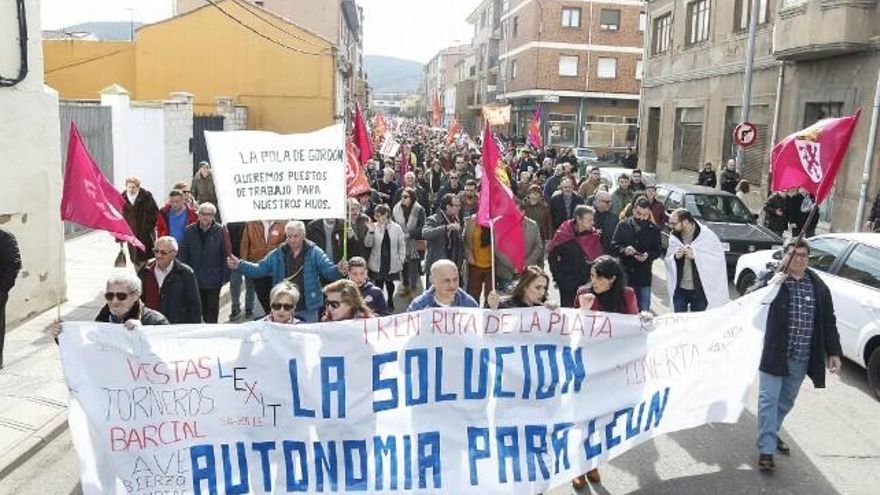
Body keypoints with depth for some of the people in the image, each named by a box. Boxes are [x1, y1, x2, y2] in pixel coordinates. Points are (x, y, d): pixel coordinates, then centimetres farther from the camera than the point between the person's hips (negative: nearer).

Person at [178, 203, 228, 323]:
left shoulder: (221, 231, -7)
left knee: (212, 307, 9)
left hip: (214, 278, -2)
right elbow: (183, 254, 4)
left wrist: (225, 275, -9)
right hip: (194, 277, 2)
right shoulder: (189, 231, 0)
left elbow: (226, 254, -6)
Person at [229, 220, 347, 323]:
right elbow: (259, 269, 5)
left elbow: (329, 271, -13)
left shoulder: (314, 253, -5)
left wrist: (339, 270, -36)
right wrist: (240, 265, -10)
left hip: (308, 309, -2)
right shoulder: (277, 254, 4)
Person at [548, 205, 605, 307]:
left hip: (586, 282, 2)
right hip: (566, 283, -1)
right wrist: (557, 274, -4)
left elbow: (599, 258, 1)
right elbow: (552, 254, -3)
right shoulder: (564, 233, -12)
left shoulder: (594, 235, -6)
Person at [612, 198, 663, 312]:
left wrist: (648, 255, -19)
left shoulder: (654, 229, 3)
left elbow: (658, 250, 3)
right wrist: (624, 250, -22)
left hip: (644, 277, 0)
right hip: (624, 274, 0)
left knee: (643, 311, 5)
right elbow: (613, 245, -1)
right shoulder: (622, 226, 2)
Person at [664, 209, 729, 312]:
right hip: (680, 289, 4)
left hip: (699, 290, -3)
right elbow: (668, 261, 10)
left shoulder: (706, 235, -10)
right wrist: (675, 257, -13)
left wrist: (695, 256, -21)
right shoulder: (674, 237, 3)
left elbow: (719, 259, -12)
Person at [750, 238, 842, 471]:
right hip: (775, 353, -4)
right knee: (769, 399, -3)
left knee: (786, 400, 18)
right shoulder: (768, 278, -6)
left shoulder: (818, 286, 6)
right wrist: (769, 287, -28)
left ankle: (771, 434, 38)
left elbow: (829, 321, 9)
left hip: (802, 357, 4)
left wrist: (833, 352, 6)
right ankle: (766, 450, 1)